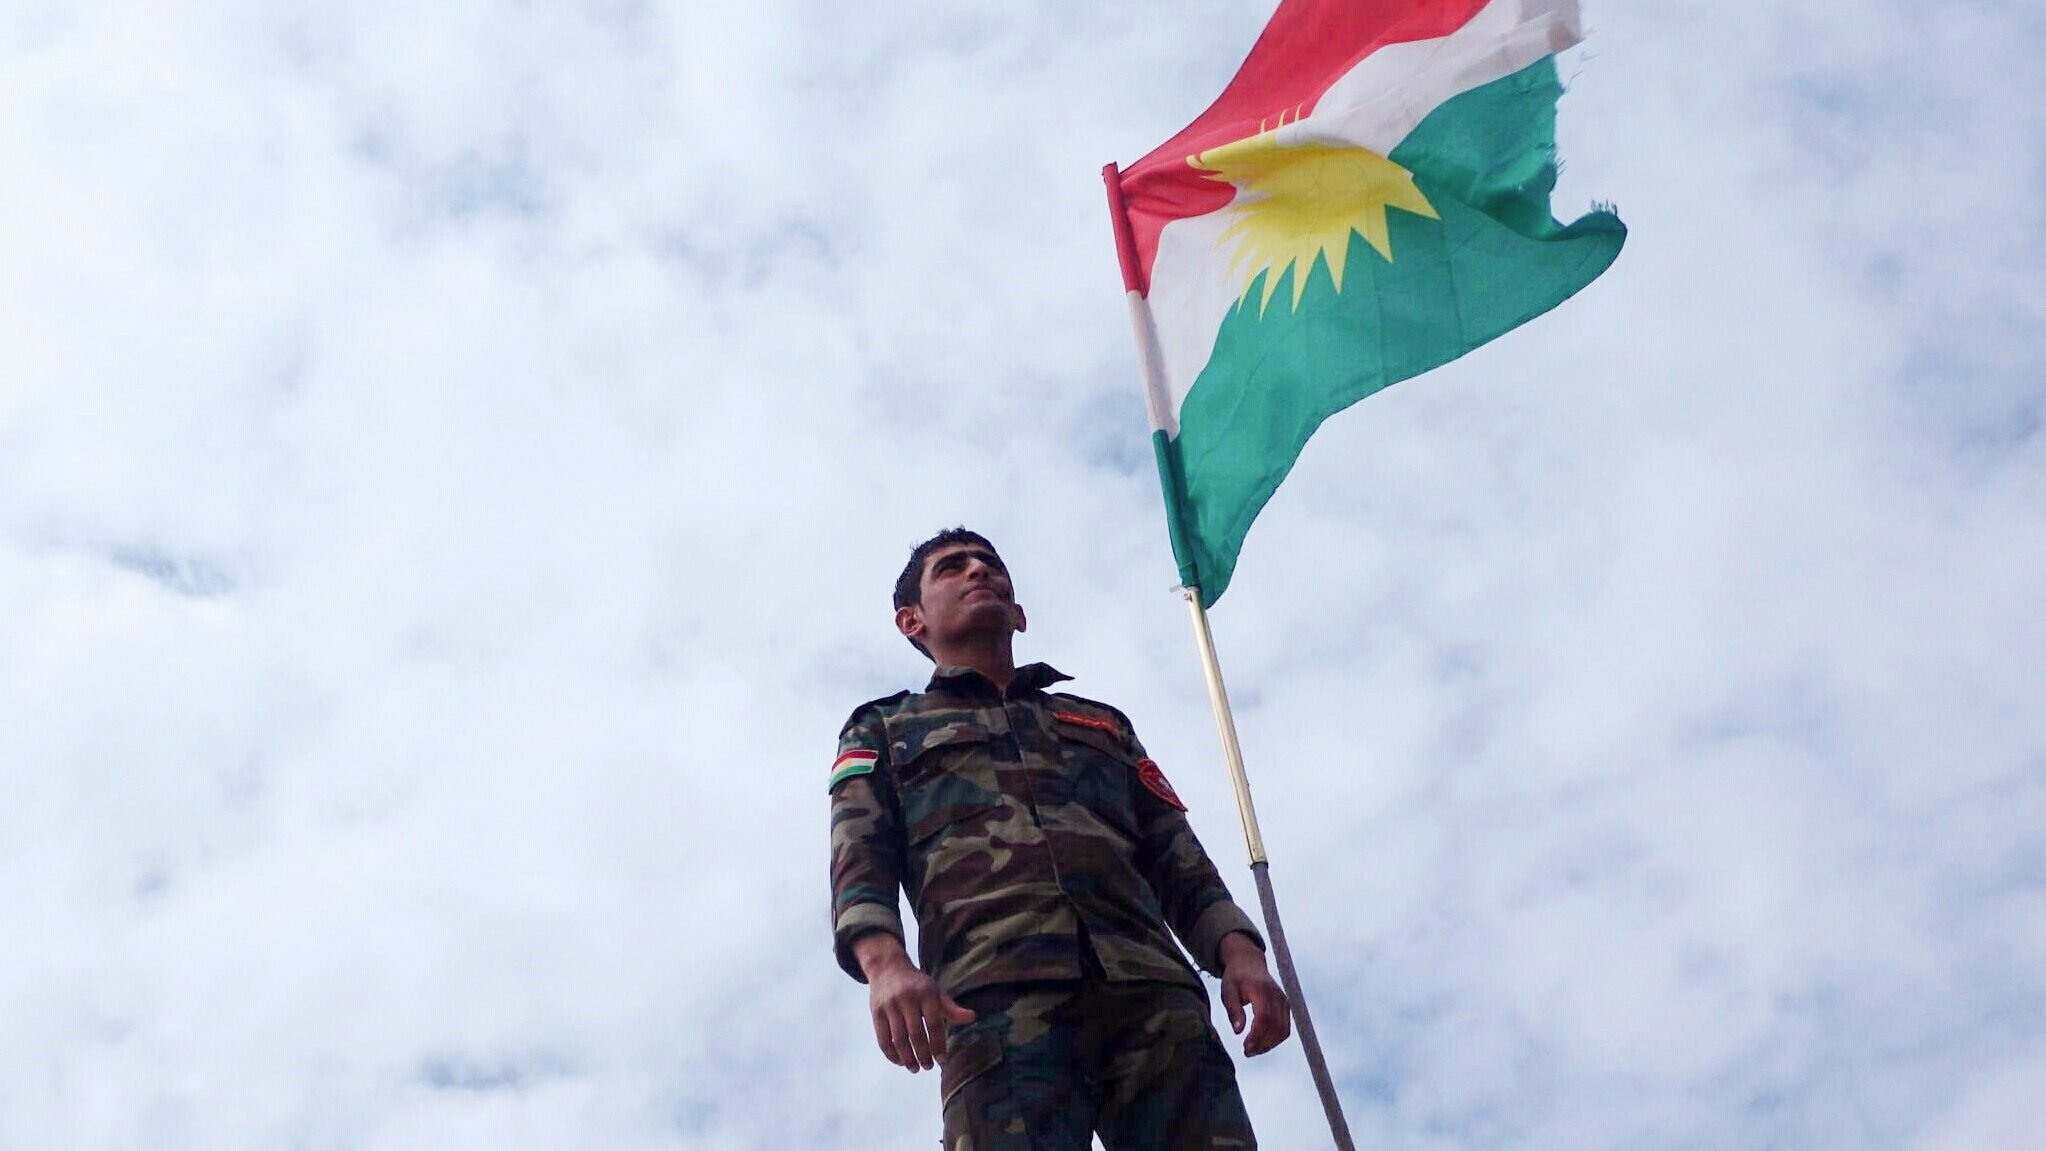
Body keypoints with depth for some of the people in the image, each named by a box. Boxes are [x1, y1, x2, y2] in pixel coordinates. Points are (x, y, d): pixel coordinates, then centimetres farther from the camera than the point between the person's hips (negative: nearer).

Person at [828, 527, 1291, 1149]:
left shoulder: (1103, 723, 37)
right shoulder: (882, 731, 28)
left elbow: (1178, 860, 25)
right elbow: (859, 862, 9)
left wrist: (1239, 950, 3)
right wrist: (885, 962, -14)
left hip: (1151, 986, 3)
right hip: (997, 998, -2)